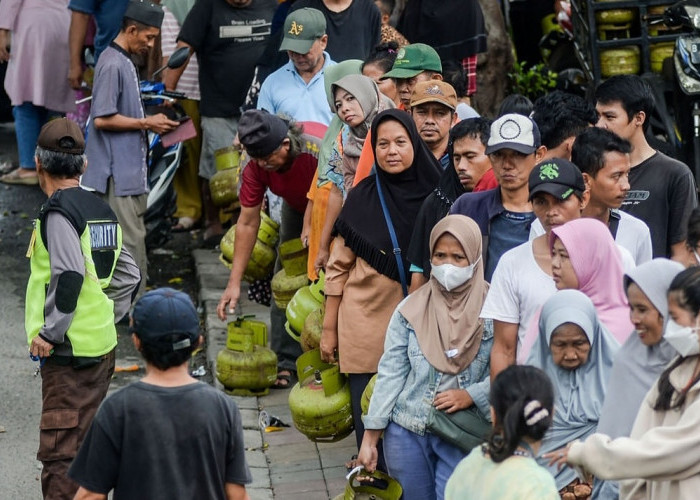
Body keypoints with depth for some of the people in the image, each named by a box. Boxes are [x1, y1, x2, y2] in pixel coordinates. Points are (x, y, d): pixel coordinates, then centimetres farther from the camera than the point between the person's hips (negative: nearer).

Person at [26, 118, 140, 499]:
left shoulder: (58, 212, -14)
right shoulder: (101, 210, 11)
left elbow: (69, 278, -25)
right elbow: (129, 275, 15)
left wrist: (48, 333, -17)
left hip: (68, 352, -8)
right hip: (103, 347, 8)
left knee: (58, 452, -6)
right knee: (88, 446, 17)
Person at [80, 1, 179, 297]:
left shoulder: (125, 62, 16)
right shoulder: (112, 65, -15)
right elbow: (102, 119, -20)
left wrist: (152, 121, 11)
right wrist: (146, 123, -14)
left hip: (130, 171, 10)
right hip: (119, 174, -10)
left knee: (133, 240, 13)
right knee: (131, 242, -9)